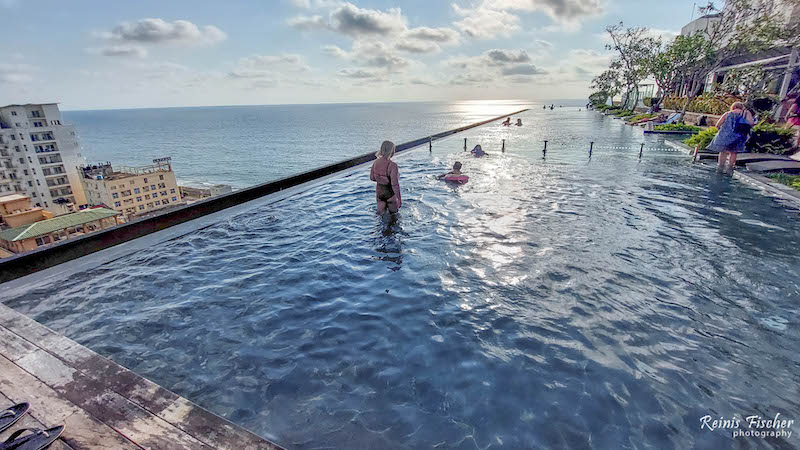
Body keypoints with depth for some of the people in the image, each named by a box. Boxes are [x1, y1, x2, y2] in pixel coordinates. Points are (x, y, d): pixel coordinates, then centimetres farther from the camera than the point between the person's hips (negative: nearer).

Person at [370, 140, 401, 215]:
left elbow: (372, 177, 5)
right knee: (393, 213, 19)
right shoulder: (392, 165, -28)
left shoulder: (376, 162, -9)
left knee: (381, 213, 21)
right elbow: (395, 184, -28)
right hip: (390, 193, -5)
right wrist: (399, 198, -20)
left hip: (379, 192, 5)